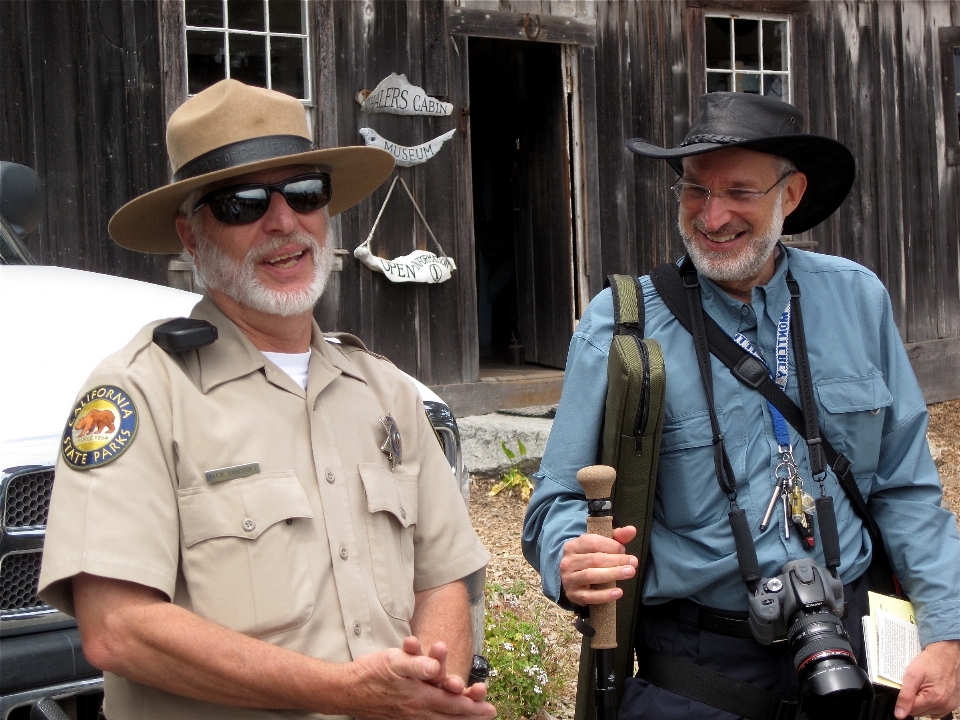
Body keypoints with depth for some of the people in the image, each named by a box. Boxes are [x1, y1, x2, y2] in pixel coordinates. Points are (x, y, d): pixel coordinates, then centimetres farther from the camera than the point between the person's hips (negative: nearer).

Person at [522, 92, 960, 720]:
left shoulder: (857, 299, 1)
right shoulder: (620, 323, -9)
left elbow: (903, 486, 6)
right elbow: (561, 500, -8)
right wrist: (572, 559, -30)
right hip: (694, 667, -3)